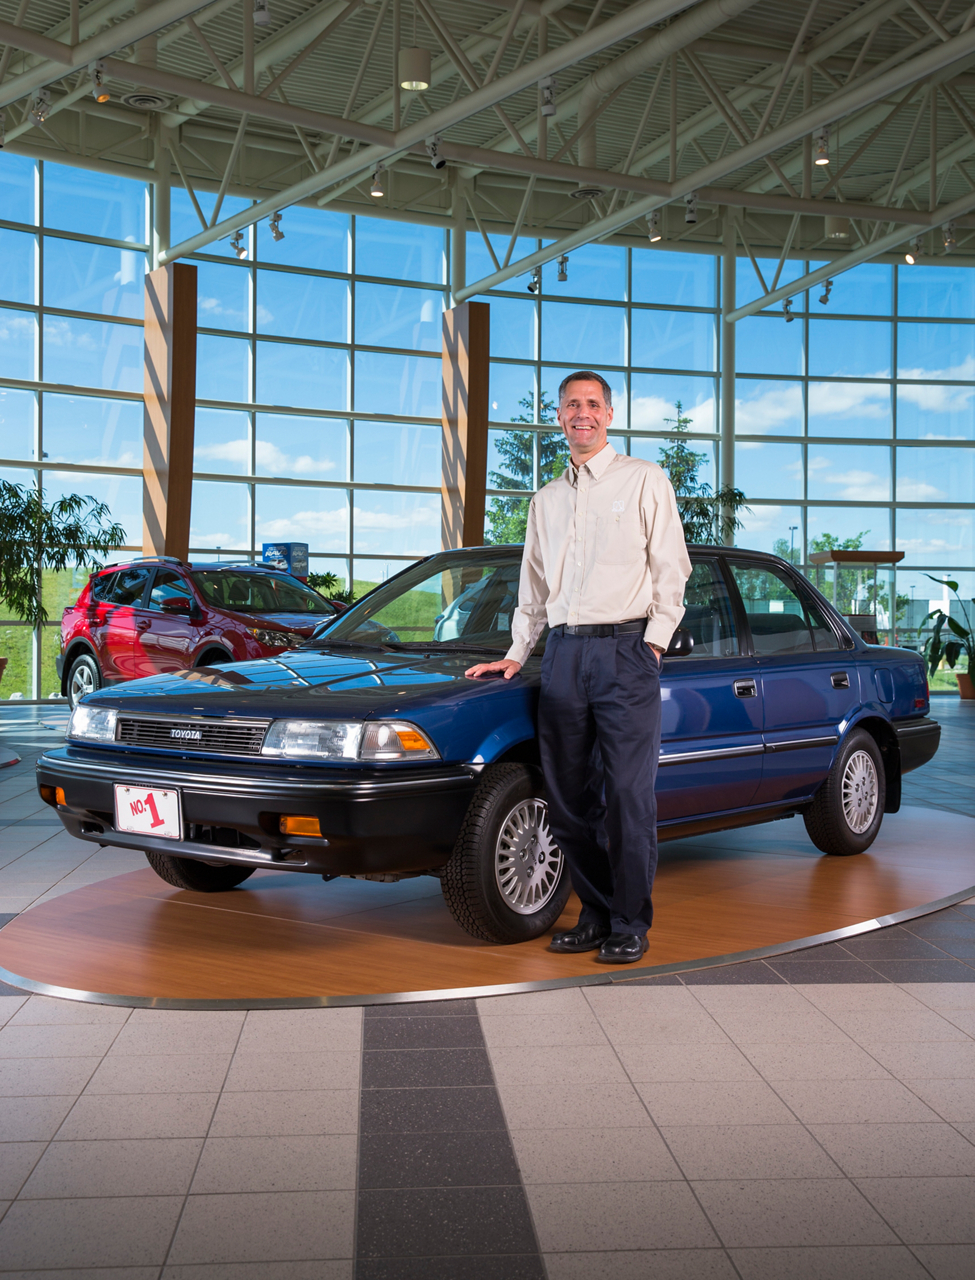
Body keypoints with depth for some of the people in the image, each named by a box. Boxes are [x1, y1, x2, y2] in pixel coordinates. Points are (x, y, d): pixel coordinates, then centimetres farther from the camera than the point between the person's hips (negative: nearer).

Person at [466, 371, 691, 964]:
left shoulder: (644, 480, 6)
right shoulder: (546, 500, 20)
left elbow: (671, 570, 2)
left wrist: (653, 642, -6)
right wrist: (517, 652, 19)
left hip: (626, 652, -5)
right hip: (563, 654, 5)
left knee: (629, 797, -6)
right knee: (570, 797, 5)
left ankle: (630, 926, 4)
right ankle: (595, 915, 17)